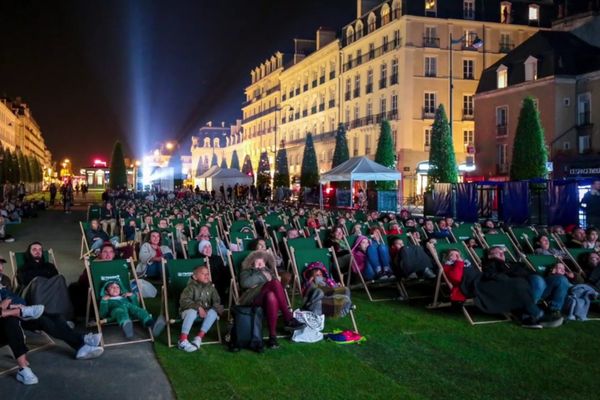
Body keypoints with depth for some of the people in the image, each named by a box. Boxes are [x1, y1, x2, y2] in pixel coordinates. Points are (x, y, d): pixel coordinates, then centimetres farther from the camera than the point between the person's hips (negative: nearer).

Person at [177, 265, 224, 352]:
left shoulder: (211, 288, 5)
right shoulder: (191, 287, -8)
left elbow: (217, 302, 4)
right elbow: (184, 301, -18)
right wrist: (198, 307, -27)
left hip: (206, 312, 4)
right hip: (192, 310, -4)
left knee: (213, 312, -27)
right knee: (192, 312, -37)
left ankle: (199, 337, -28)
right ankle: (183, 341, -39)